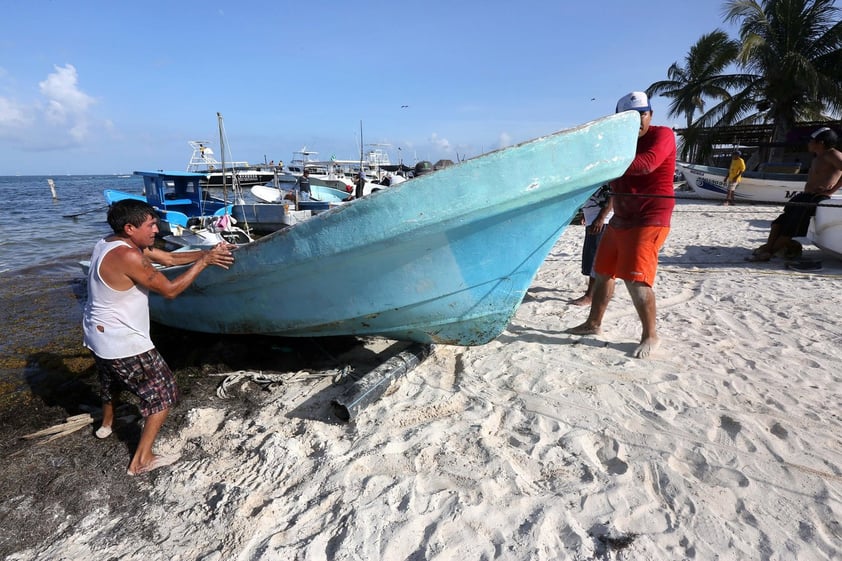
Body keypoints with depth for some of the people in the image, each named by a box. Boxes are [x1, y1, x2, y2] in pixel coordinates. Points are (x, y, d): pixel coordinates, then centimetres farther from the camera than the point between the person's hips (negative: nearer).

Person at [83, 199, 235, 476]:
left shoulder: (113, 243, 3)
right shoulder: (128, 257, -28)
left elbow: (169, 258, 3)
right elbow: (170, 290, -23)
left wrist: (206, 253, -7)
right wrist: (204, 261, -20)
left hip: (98, 334, 10)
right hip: (123, 343, -10)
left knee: (110, 377, 36)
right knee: (163, 392, 2)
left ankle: (106, 423, 62)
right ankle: (141, 460, 8)